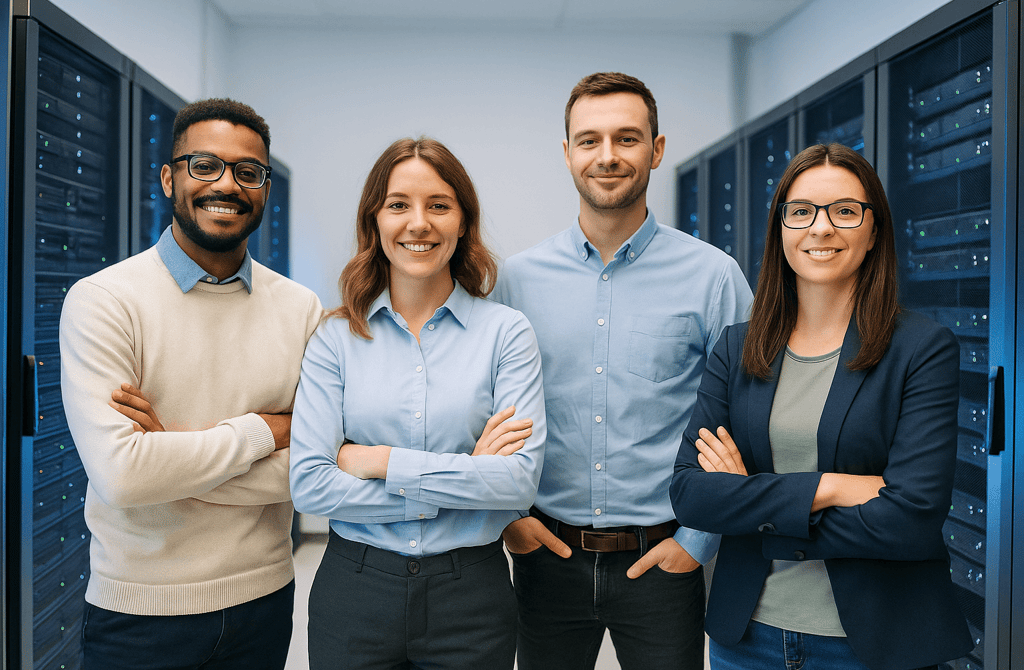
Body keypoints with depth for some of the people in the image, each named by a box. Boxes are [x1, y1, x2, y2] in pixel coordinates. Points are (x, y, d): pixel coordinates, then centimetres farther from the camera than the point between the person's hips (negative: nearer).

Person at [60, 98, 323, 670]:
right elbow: (121, 474, -22)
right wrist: (261, 431, -14)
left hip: (264, 599, 3)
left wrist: (176, 447, -17)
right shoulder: (103, 300, -11)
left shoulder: (301, 310, -2)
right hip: (140, 611, -3)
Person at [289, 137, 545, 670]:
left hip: (470, 591, 0)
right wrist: (465, 479, -13)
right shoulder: (337, 337, -3)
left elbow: (521, 479, -14)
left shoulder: (506, 331, -5)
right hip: (354, 589, 1)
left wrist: (380, 461, -14)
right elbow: (309, 485, -11)